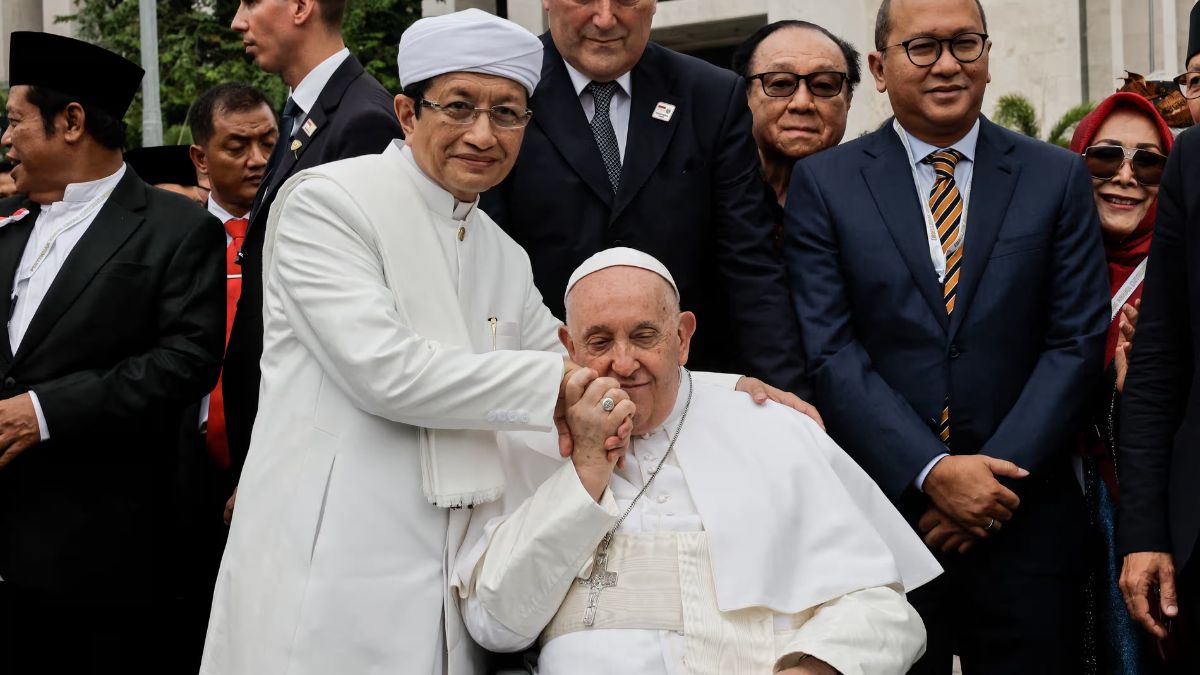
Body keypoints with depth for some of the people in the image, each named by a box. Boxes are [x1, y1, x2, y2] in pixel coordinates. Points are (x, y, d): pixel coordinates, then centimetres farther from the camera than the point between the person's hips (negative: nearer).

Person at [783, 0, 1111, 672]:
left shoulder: (1058, 178, 6)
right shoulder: (824, 183, 2)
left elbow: (1078, 340, 0)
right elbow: (830, 350, -5)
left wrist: (997, 476, -10)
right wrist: (932, 472, -14)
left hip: (1025, 518, 1)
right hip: (882, 513, -1)